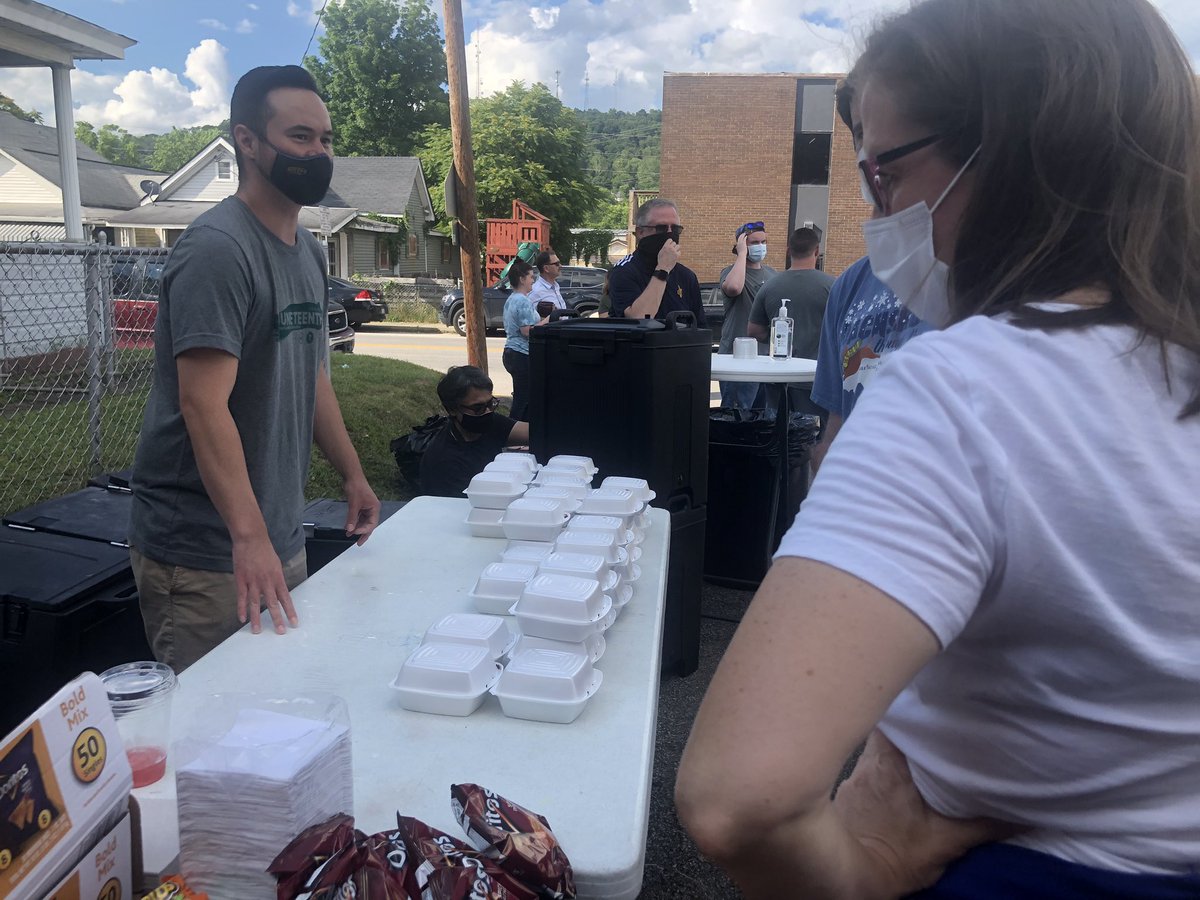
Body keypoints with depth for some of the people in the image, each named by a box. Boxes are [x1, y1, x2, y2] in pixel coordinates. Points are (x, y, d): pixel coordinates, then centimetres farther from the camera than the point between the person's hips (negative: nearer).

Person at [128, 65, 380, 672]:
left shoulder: (308, 252, 12)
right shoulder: (218, 249, -16)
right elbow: (204, 405, -24)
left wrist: (352, 475, 18)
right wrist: (249, 535, -30)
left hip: (283, 539, 8)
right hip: (206, 555, -8)